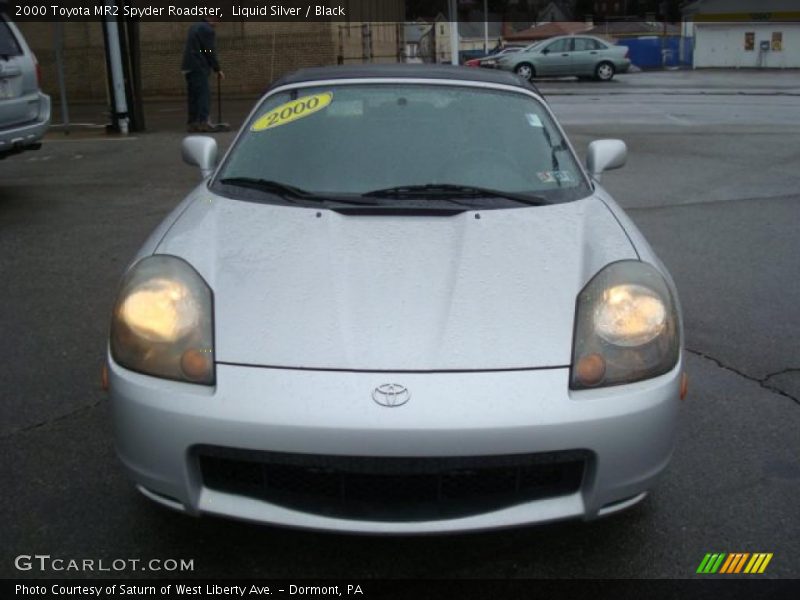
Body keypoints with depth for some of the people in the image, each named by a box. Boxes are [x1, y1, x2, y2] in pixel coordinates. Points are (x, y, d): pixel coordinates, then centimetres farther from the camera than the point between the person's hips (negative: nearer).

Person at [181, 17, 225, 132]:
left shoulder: (194, 27, 21)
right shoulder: (207, 30, -9)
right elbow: (210, 52, -12)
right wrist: (218, 69, -5)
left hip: (188, 67, 9)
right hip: (199, 67, -9)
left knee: (193, 95, 9)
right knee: (204, 94, -12)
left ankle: (192, 122, 9)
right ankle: (203, 121, -20)